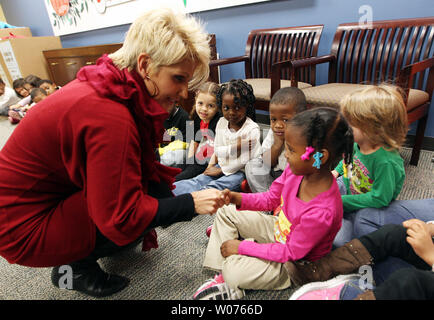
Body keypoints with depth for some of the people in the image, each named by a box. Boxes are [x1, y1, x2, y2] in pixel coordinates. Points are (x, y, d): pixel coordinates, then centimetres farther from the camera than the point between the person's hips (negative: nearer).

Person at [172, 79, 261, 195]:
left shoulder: (252, 129, -11)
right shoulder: (221, 123, 6)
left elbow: (247, 159, -15)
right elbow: (217, 150, 3)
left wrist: (221, 170, -11)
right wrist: (235, 147, -17)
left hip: (240, 171, -5)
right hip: (221, 165, 6)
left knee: (212, 187, -29)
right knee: (198, 181, -18)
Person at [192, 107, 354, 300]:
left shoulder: (321, 212, -38)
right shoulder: (297, 169, -19)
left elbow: (292, 253, -26)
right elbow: (271, 199, -2)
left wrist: (242, 247, -20)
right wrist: (238, 199, -19)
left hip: (295, 262, -7)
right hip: (279, 229, 8)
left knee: (234, 272, -26)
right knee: (225, 213, 7)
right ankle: (221, 273, 9)